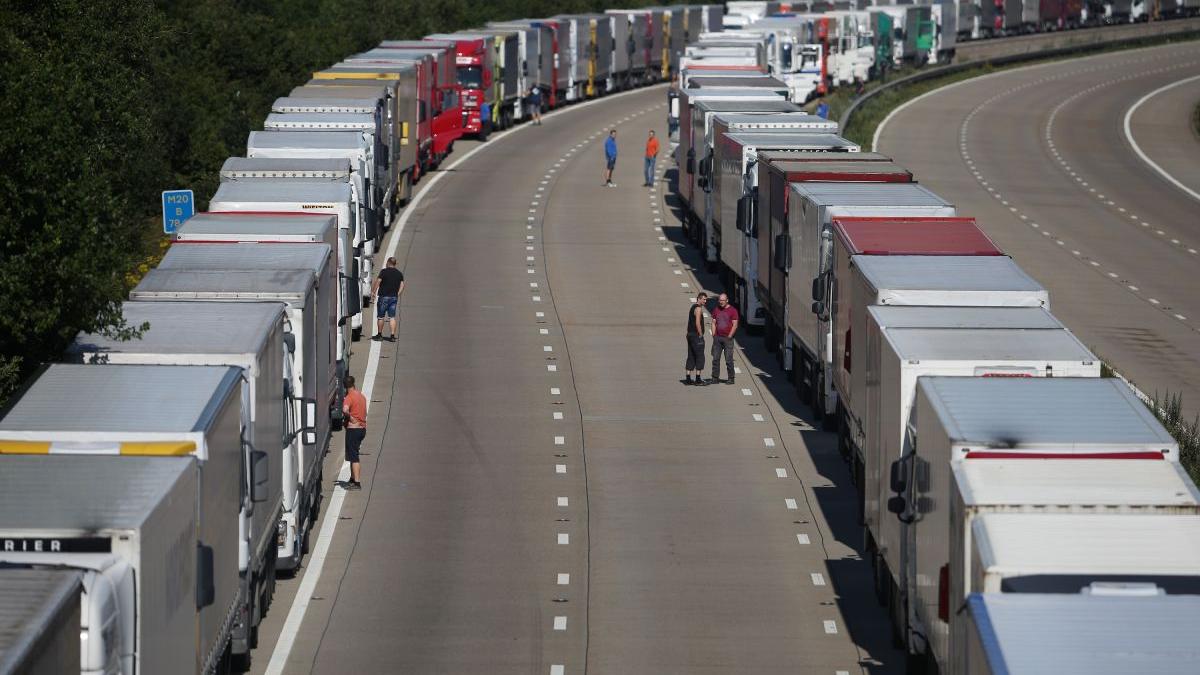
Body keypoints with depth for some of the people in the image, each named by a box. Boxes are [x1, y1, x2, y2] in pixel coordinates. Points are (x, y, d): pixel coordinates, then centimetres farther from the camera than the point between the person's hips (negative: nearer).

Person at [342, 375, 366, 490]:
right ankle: (353, 479, 27)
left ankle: (357, 483, -9)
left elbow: (345, 410, -31)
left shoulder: (350, 397, -14)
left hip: (353, 428, -8)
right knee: (354, 455, 20)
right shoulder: (361, 396, 12)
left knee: (353, 456, -6)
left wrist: (350, 417, -17)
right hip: (362, 428, 8)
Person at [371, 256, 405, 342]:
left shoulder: (384, 271, -7)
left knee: (380, 317, 8)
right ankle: (393, 336, -2)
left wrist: (373, 292, -5)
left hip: (384, 297, -4)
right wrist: (397, 295, 11)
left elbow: (378, 282, -13)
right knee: (392, 317, 5)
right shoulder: (399, 274, 7)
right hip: (394, 297, 4)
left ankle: (379, 335, 15)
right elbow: (402, 286, 5)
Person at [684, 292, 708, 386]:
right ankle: (697, 379, -7)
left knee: (691, 358, 10)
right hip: (696, 336, -10)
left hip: (690, 335, 10)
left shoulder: (693, 307, 17)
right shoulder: (698, 308, -13)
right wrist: (700, 335, -15)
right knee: (700, 357, -5)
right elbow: (697, 323, -21)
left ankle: (688, 379, 10)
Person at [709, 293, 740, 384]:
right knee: (715, 359, 2)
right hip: (717, 338, 4)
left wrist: (729, 336, -10)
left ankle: (731, 378, 3)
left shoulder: (732, 310, -3)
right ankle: (715, 378, 6)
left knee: (729, 359, -4)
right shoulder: (716, 310, 11)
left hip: (727, 338, -4)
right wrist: (714, 335, 3)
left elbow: (735, 325, -6)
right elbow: (714, 323, 14)